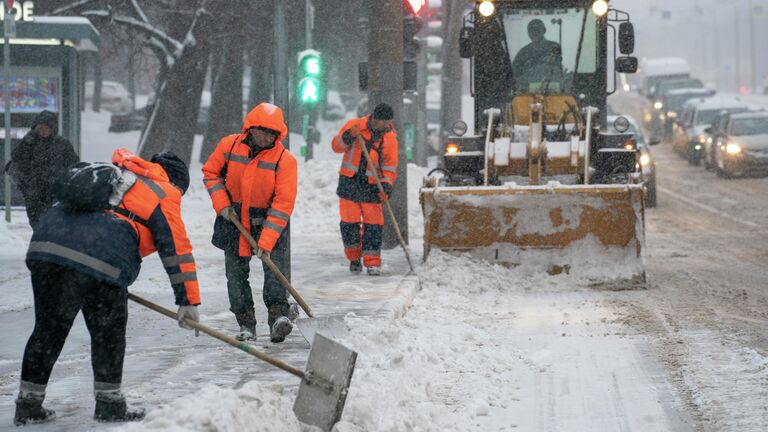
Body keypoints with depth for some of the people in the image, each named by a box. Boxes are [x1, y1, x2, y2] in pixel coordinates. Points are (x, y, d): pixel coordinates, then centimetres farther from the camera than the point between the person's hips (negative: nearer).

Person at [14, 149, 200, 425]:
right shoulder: (164, 194, 14)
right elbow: (176, 248, 10)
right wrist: (188, 300, 12)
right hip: (101, 261, -6)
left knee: (48, 329, 14)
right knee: (108, 333, 11)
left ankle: (28, 404, 18)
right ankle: (109, 404, 18)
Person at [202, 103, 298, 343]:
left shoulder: (285, 160, -19)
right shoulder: (229, 145, -10)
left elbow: (282, 205, -21)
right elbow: (211, 172, 7)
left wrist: (266, 242, -27)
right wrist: (222, 204, -7)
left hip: (269, 222, -2)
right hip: (234, 220, 2)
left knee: (275, 264, -19)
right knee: (236, 273, 3)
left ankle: (278, 315, -24)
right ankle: (246, 325, 11)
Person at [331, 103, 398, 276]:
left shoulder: (390, 138, -1)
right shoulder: (354, 125, -4)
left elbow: (390, 166, -1)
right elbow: (336, 146, -3)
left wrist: (386, 187, -15)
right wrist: (348, 136, -22)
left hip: (371, 186, 0)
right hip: (349, 183, 0)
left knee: (373, 224, -5)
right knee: (349, 223, 1)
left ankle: (372, 262, 3)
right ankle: (354, 258, 19)